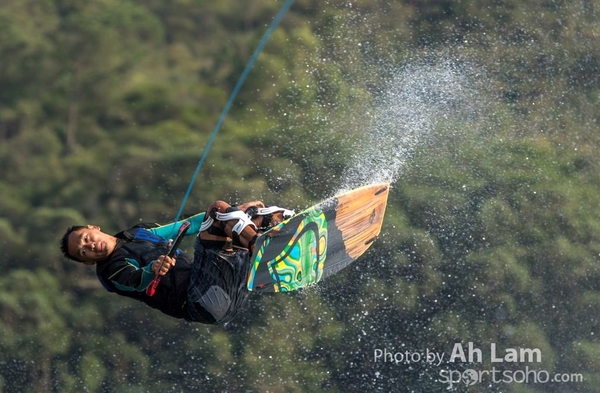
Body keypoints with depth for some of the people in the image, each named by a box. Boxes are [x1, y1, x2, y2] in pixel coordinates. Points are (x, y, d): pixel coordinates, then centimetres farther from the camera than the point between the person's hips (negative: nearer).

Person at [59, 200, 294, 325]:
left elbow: (185, 227, 33)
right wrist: (153, 270, -41)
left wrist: (234, 211, 31)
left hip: (233, 290, 8)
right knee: (218, 209, -21)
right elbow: (137, 281, -17)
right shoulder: (111, 271, 4)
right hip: (204, 304, -8)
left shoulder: (138, 233, 27)